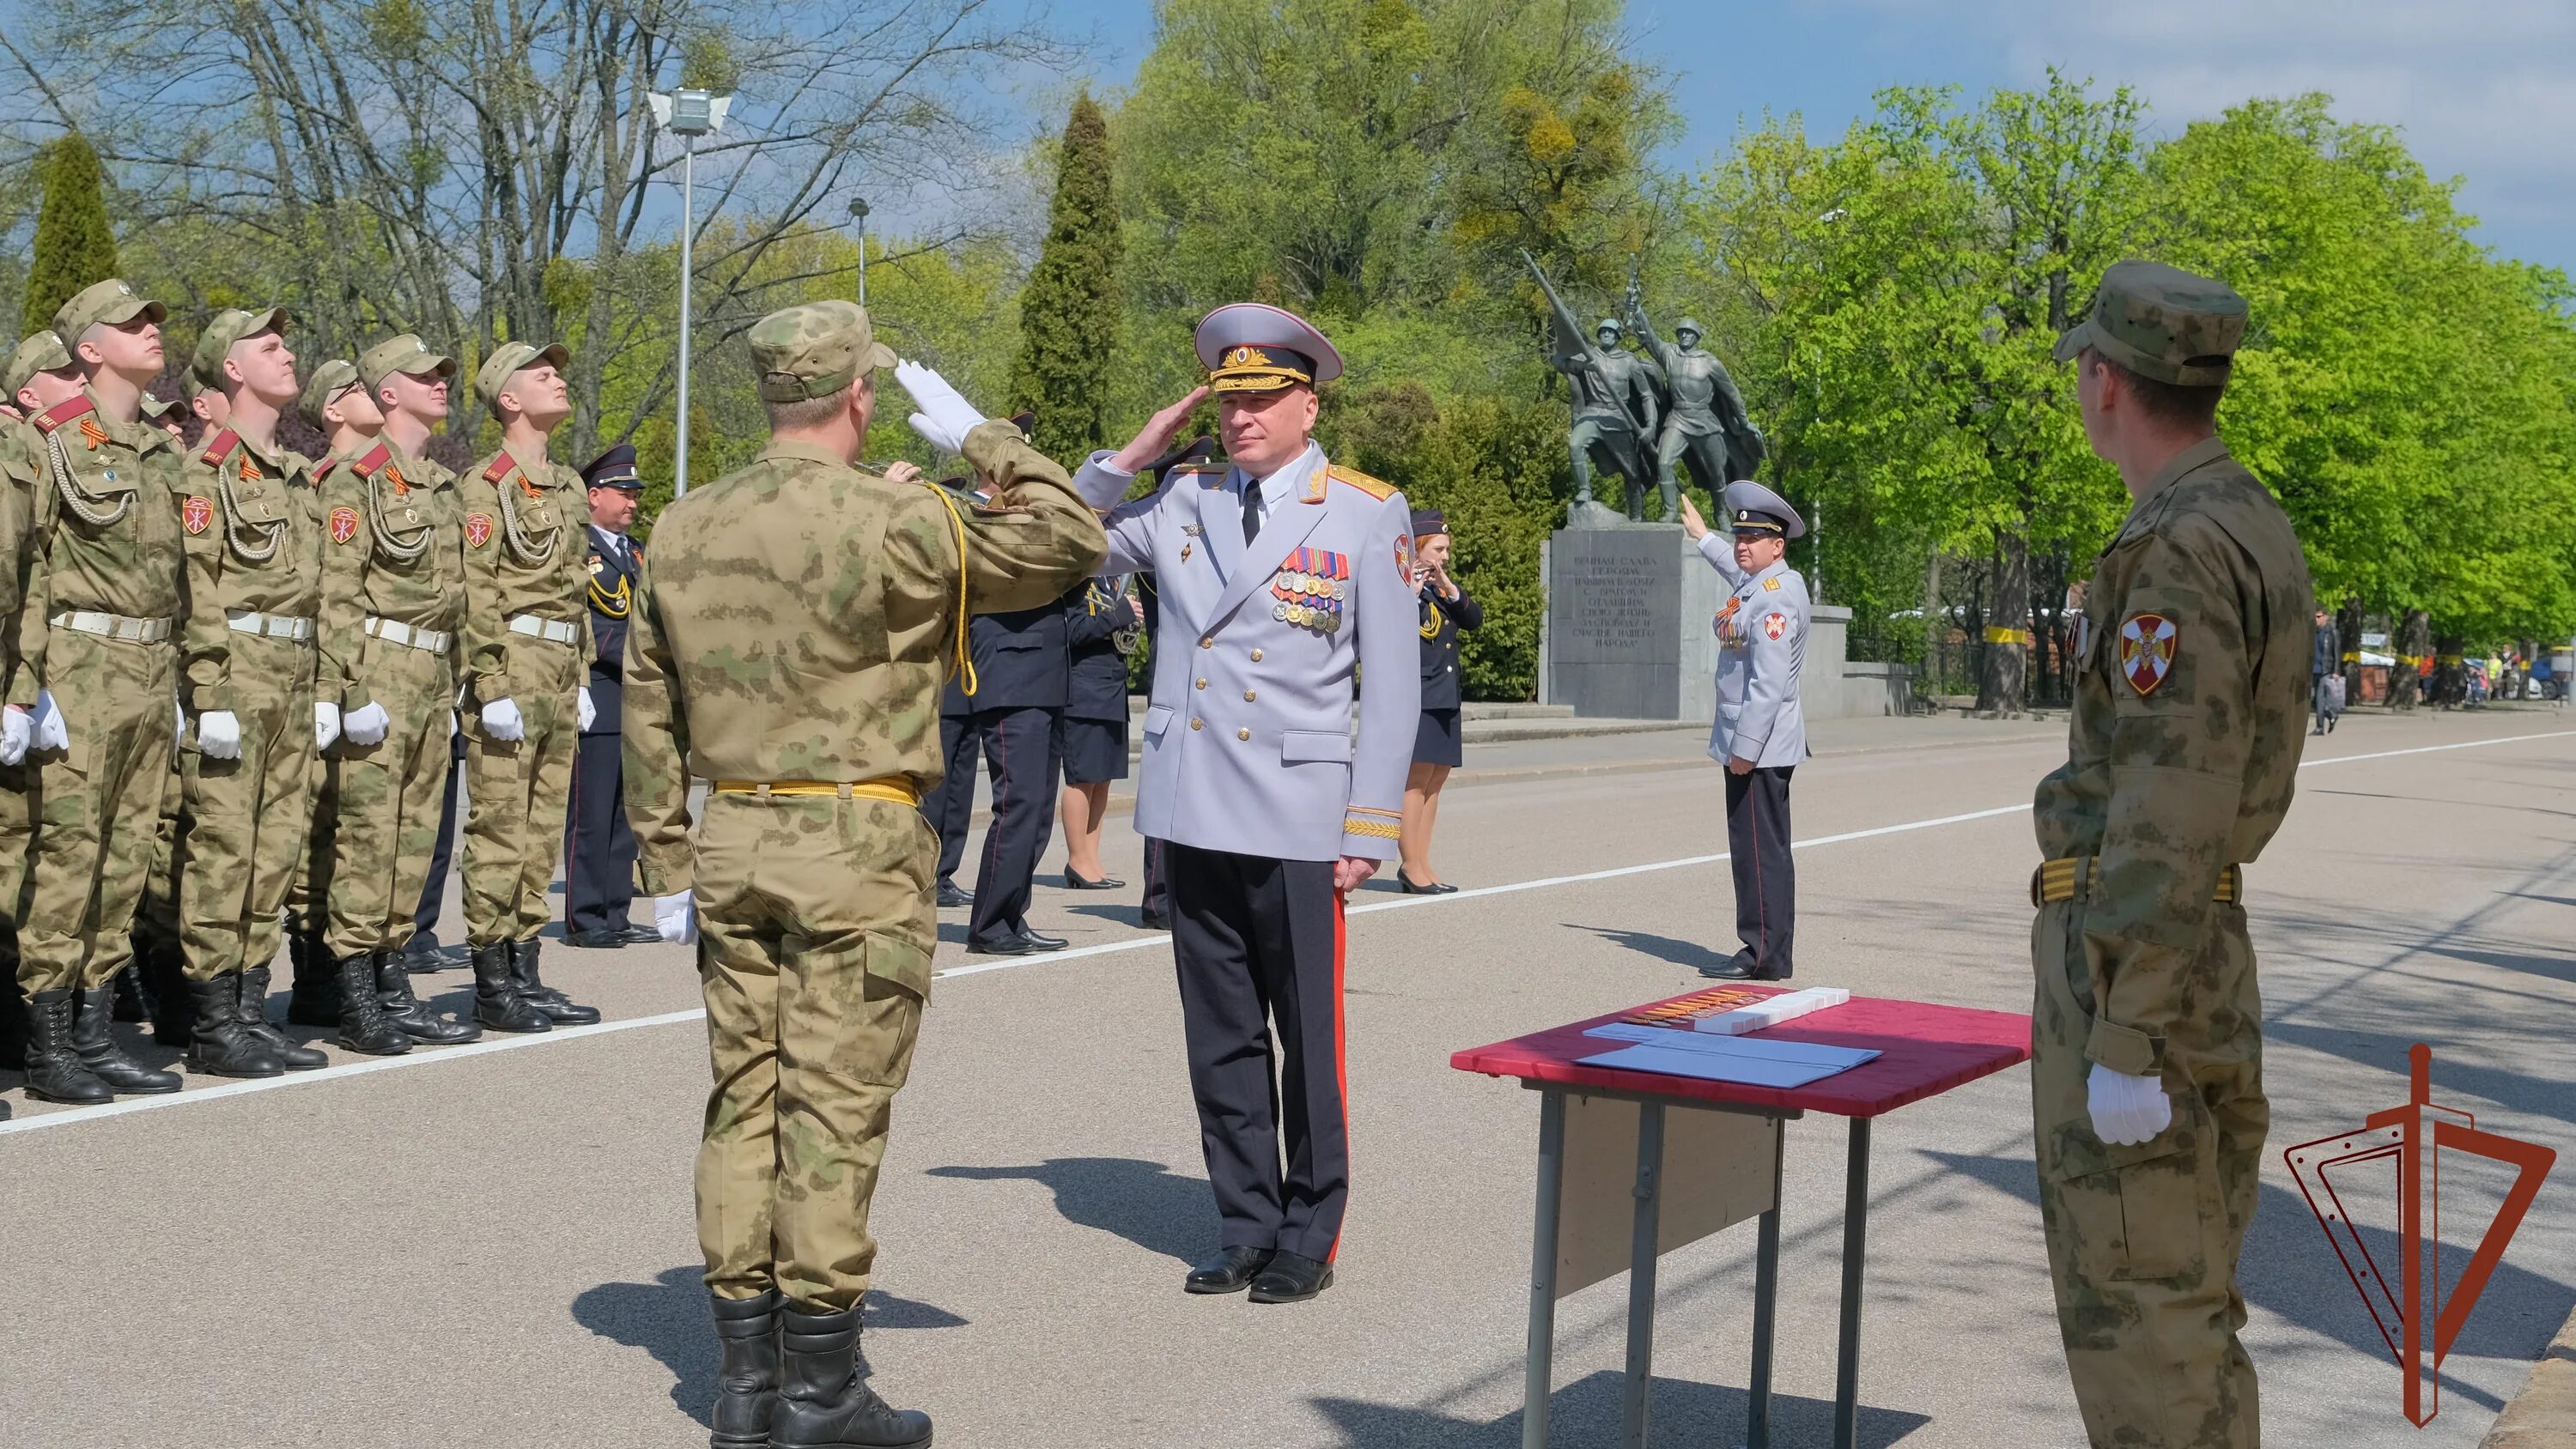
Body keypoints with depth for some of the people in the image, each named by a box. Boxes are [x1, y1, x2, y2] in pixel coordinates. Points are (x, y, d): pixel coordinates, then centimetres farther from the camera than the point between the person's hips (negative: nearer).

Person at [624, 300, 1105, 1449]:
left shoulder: (682, 530, 7)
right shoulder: (893, 523, -12)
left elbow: (649, 716, 11)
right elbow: (1070, 543, -6)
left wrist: (669, 867, 17)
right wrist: (978, 437, 4)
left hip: (732, 845, 6)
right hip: (857, 850, -6)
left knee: (743, 1101, 12)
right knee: (833, 1113, 0)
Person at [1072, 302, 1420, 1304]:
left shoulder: (1368, 514, -1)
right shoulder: (1181, 500, 9)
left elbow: (1392, 684, -2)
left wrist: (1370, 829, -7)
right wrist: (1129, 457, 5)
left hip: (1298, 825, -4)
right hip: (1190, 815, 4)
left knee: (1309, 1042, 2)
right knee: (1221, 1042, 11)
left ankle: (1308, 1242, 16)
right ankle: (1246, 1231, 23)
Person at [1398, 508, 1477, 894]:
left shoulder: (1444, 586, 17)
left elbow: (1476, 619, 5)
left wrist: (1450, 589, -8)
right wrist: (1413, 592, -22)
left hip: (1444, 700, 8)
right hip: (1416, 698, -8)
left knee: (1435, 780, 8)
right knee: (1416, 780, -10)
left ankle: (1421, 865, 12)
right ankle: (1411, 867, -8)